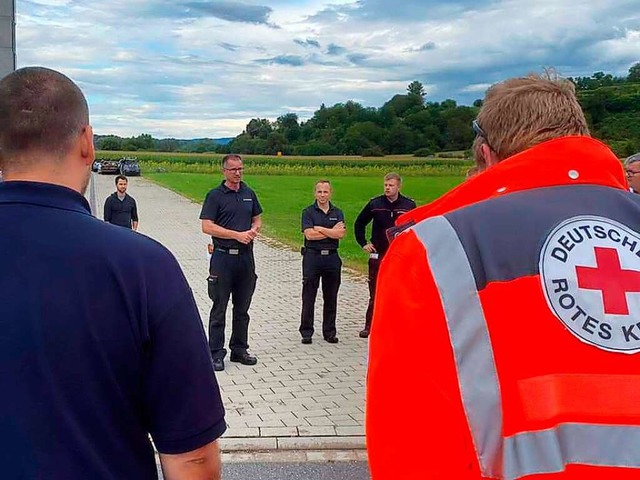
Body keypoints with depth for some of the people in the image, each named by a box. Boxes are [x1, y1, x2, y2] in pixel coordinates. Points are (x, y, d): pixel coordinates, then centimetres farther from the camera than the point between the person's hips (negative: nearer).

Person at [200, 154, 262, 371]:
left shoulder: (249, 194, 11)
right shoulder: (215, 195, -5)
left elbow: (257, 219, 21)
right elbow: (207, 227, -12)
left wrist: (254, 230, -3)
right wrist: (237, 235, -16)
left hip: (246, 256, 5)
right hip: (223, 257, -5)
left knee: (242, 308, 13)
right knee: (219, 308, 1)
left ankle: (239, 349, 24)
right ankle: (216, 353, 9)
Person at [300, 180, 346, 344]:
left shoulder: (337, 212, 9)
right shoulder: (308, 212, 1)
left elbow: (341, 234, -7)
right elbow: (309, 234, -13)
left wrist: (320, 229, -9)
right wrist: (332, 231, -7)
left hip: (332, 257, 3)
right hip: (312, 256, -2)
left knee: (331, 298, 8)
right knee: (308, 298, 1)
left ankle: (329, 332, 17)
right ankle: (306, 332, 9)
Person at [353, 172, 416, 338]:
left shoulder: (409, 205, -1)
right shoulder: (375, 204, 1)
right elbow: (359, 223, 14)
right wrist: (363, 243, 8)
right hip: (378, 255, 0)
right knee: (375, 293, 5)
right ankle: (369, 326, 13)